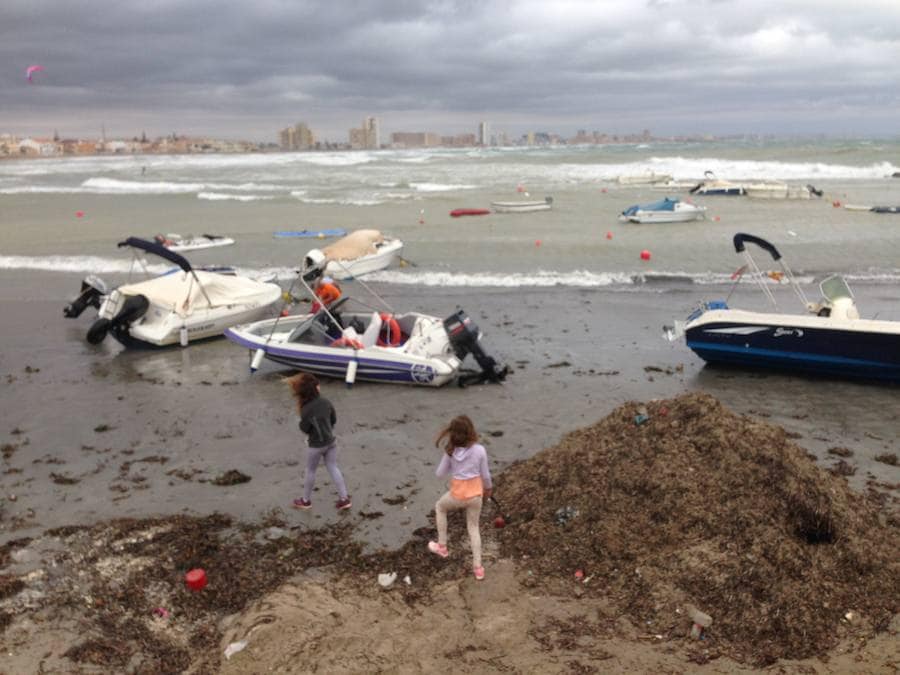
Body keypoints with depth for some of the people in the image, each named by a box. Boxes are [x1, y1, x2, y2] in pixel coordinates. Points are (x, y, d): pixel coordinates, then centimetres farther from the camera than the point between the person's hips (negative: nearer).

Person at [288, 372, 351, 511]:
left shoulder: (306, 409, -23)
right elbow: (334, 420, 6)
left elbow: (304, 429, -12)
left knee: (310, 471, 14)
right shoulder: (326, 402, -6)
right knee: (333, 468, 15)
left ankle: (306, 500, 31)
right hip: (330, 442, 5)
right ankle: (345, 499, 17)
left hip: (316, 446, -5)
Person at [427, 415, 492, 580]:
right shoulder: (480, 450, -14)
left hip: (458, 494, -2)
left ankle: (442, 547, 37)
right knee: (473, 527, 21)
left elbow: (440, 473, -3)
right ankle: (477, 567, 22)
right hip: (475, 493, 2)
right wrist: (488, 488, 17)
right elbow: (485, 474, -3)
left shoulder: (450, 451, -15)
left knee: (439, 507, 31)